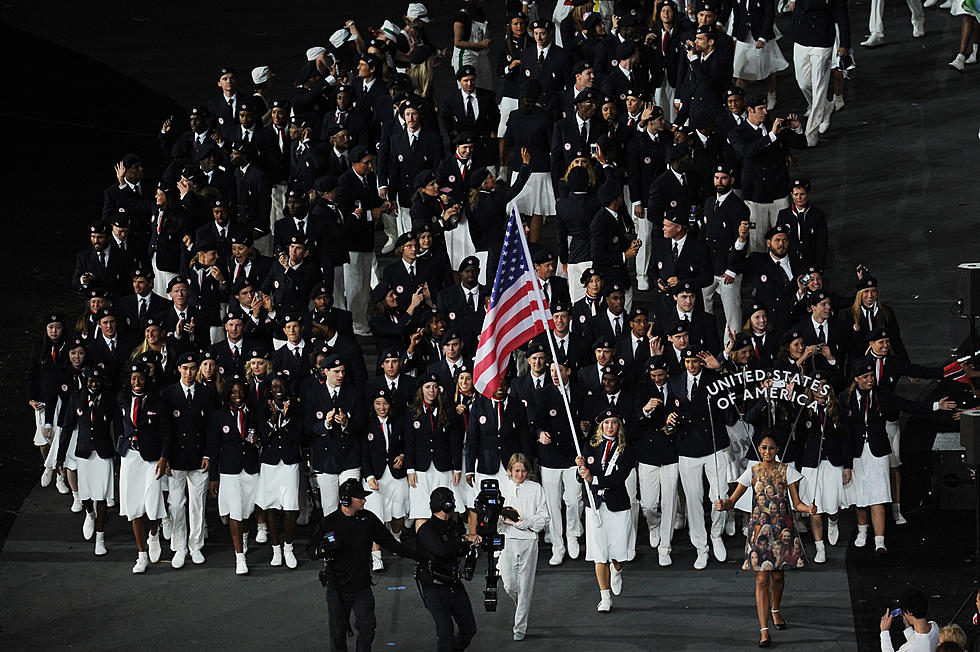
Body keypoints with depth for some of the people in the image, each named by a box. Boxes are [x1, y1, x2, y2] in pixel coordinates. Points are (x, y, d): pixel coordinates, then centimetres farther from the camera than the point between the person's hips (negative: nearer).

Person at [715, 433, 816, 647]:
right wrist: (723, 505, -21)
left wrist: (808, 509, -22)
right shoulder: (752, 473, 2)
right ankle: (764, 631, -9)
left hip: (781, 529, 1)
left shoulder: (786, 471, 0)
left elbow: (796, 503, 0)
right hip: (759, 529, -1)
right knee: (762, 579, -6)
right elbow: (733, 500, 1)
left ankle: (775, 611, 44)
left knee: (777, 576, 12)